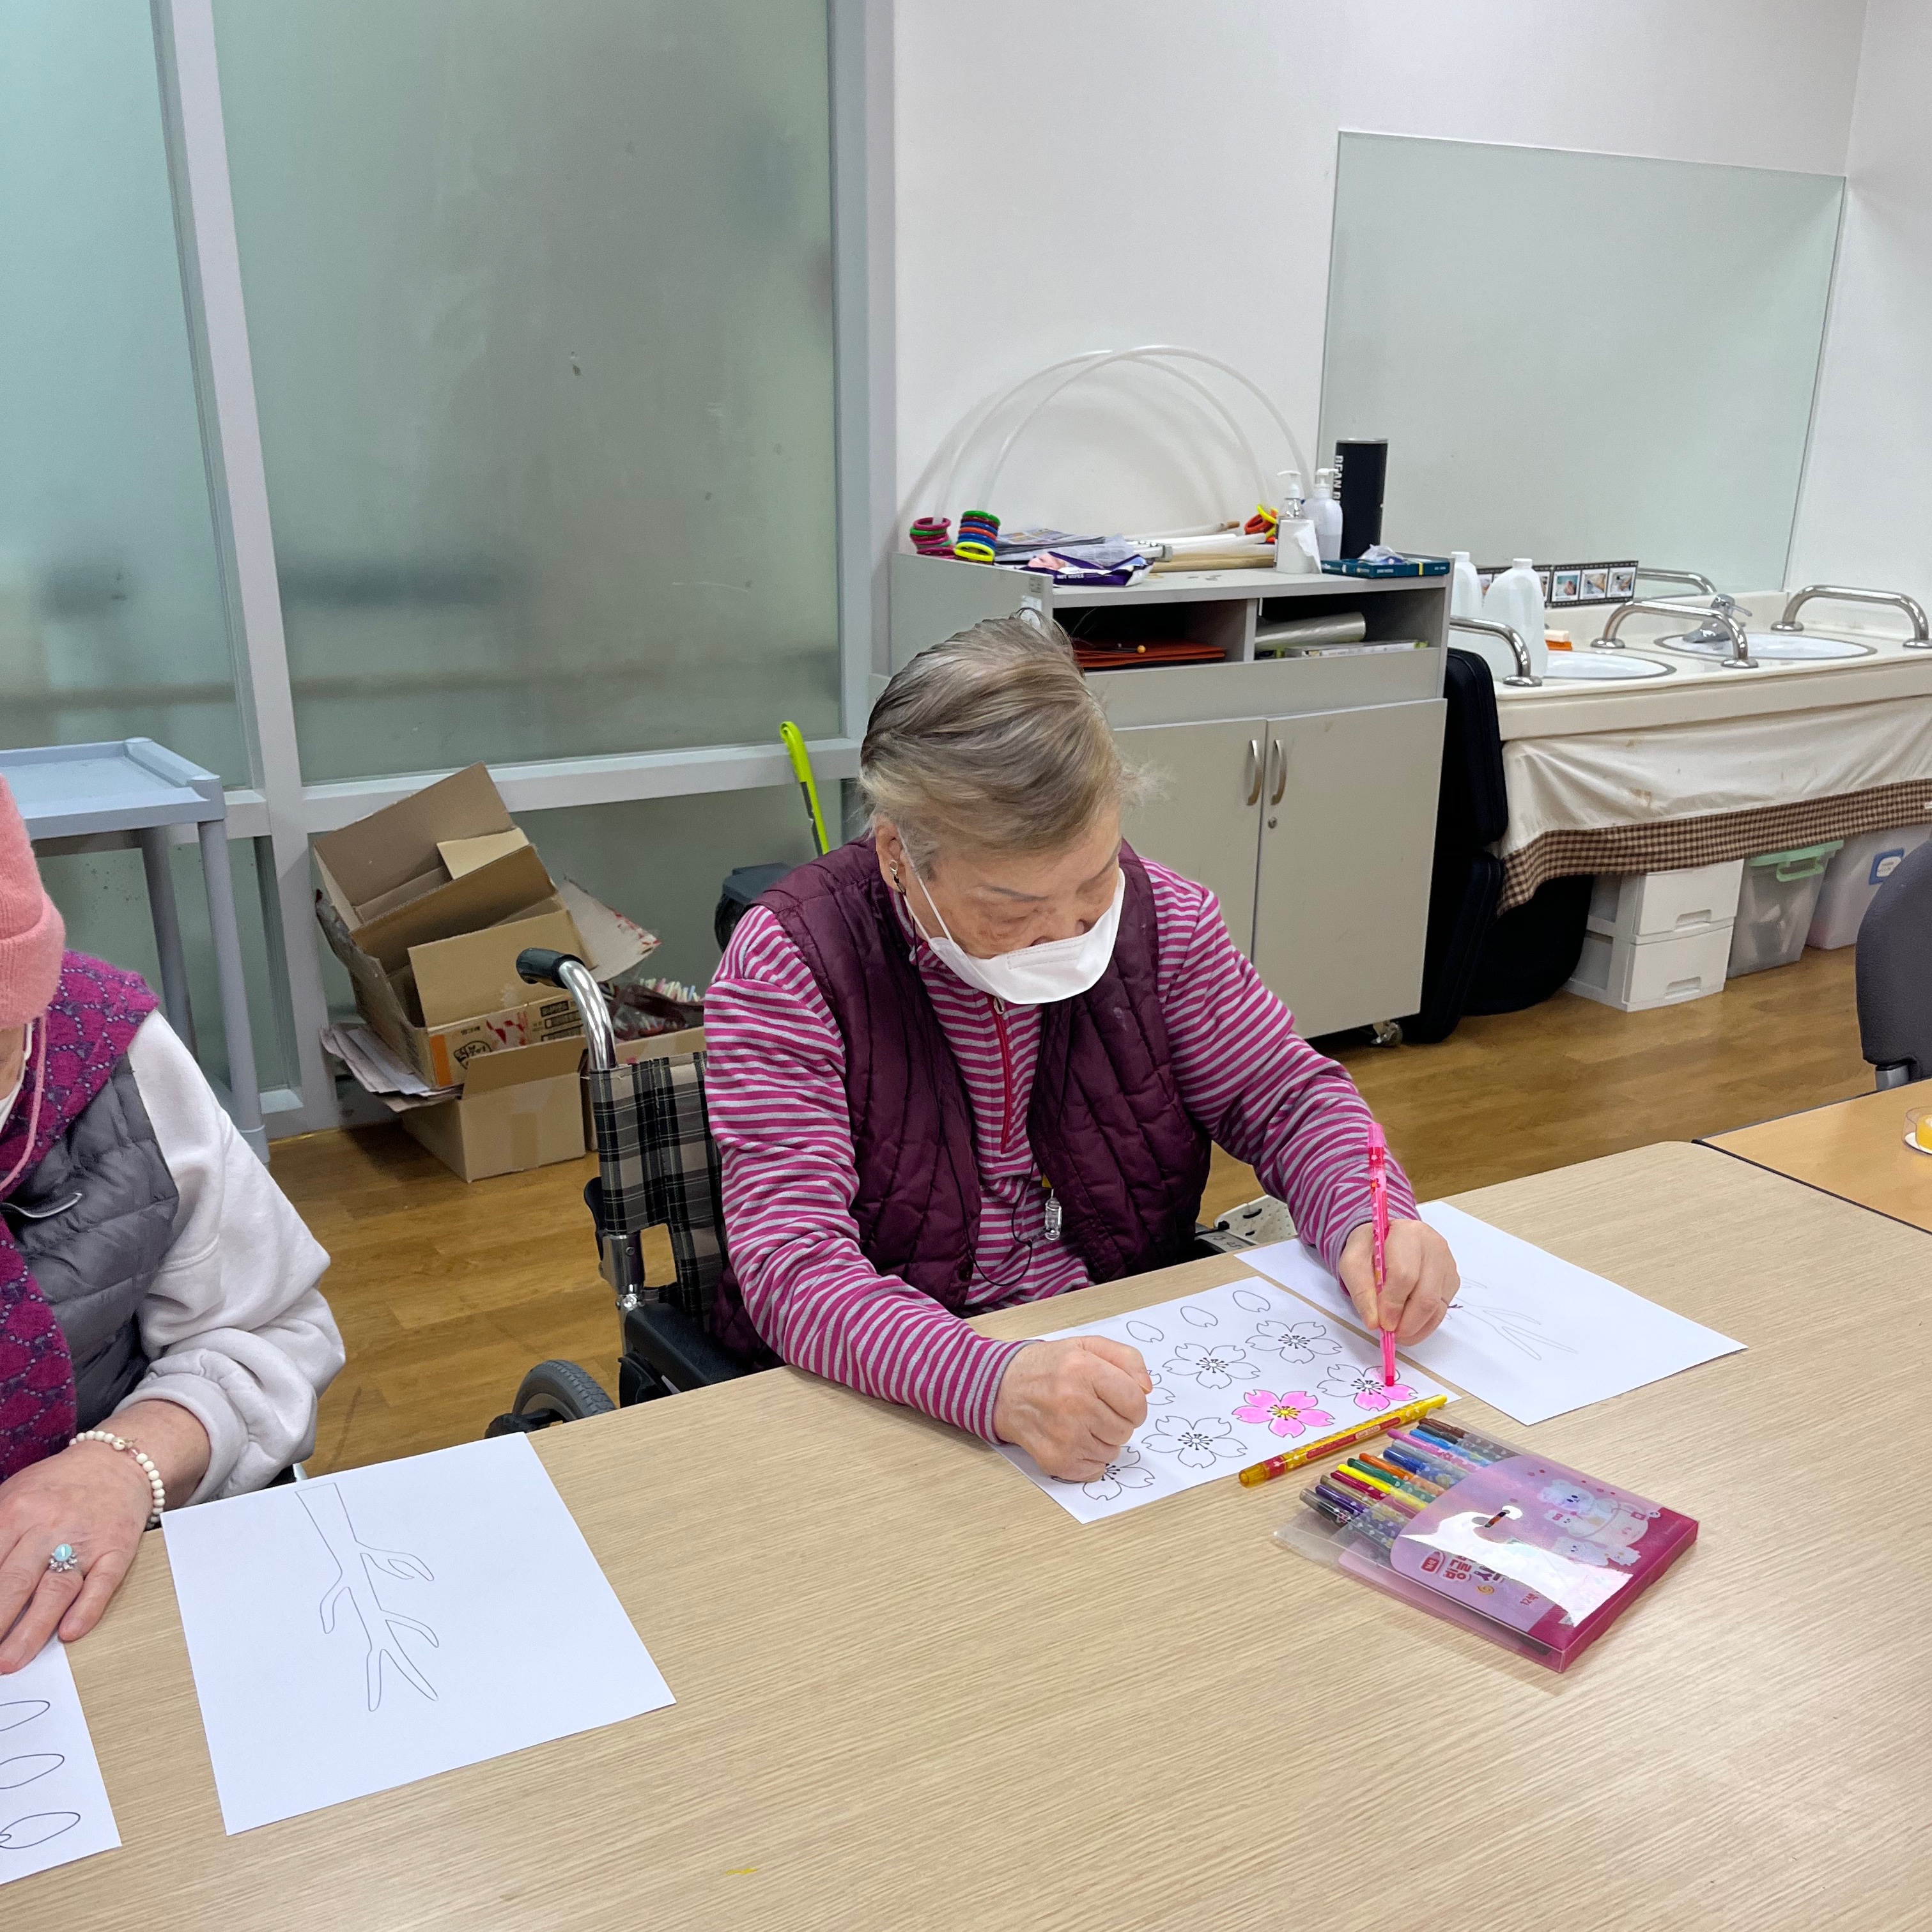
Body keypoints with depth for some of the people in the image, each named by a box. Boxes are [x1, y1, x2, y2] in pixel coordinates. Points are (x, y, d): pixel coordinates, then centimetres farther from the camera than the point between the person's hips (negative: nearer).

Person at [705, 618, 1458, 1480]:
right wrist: (995, 1382, -42)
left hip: (1136, 1363, 4)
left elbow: (1287, 1095, 5)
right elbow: (792, 1263, -24)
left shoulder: (1156, 913, -4)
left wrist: (1367, 1223, -17)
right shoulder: (787, 962, -16)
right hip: (895, 1398, -3)